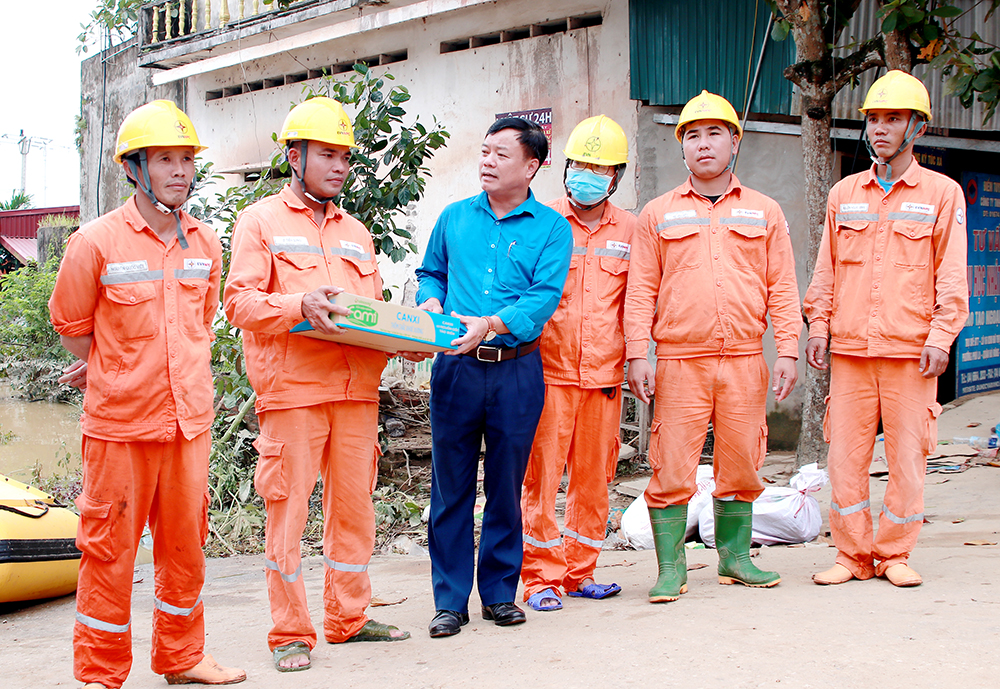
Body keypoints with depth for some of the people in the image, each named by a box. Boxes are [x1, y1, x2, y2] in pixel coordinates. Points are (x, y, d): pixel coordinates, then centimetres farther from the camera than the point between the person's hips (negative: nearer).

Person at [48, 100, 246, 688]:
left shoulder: (205, 243, 7)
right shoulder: (96, 242, -7)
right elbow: (71, 326, 4)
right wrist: (114, 374, 10)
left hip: (190, 419, 5)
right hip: (119, 422, -4)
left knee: (186, 543, 12)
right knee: (111, 548, 2)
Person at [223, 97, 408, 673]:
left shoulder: (356, 232, 23)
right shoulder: (262, 220, 6)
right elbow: (240, 301, -5)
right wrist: (299, 305, -21)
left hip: (357, 390, 5)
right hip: (292, 389, -5)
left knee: (355, 506, 8)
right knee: (288, 510, -3)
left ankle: (349, 618, 21)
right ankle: (292, 633, 6)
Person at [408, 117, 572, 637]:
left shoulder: (551, 227, 2)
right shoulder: (454, 218, 11)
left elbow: (545, 295, -9)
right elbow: (430, 273, 21)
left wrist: (491, 324, -24)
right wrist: (431, 302, -2)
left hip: (517, 369, -1)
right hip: (455, 366, 2)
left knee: (506, 486, 6)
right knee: (451, 486, 2)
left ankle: (500, 593, 19)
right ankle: (450, 599, 10)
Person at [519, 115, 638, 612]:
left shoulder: (629, 230, 10)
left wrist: (630, 358, 8)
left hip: (604, 375, 3)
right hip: (549, 371, -3)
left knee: (594, 477, 8)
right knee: (541, 475, -3)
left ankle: (579, 571, 20)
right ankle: (541, 576, 7)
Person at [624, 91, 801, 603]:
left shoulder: (764, 213, 12)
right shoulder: (658, 214, 9)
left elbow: (782, 287, 9)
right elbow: (641, 290, 5)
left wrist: (788, 351, 0)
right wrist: (637, 355, -4)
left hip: (745, 360, 2)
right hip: (679, 362, -1)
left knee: (740, 465, 6)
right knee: (672, 468, -4)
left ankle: (734, 557, 20)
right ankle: (671, 568, 4)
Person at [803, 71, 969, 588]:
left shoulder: (942, 194, 5)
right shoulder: (844, 194, 14)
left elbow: (951, 276, 1)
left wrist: (939, 337, -8)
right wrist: (818, 326, 6)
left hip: (910, 352, -2)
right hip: (849, 351, 2)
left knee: (908, 456, 1)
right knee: (844, 454, 1)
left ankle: (894, 554, 14)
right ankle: (853, 555, 11)